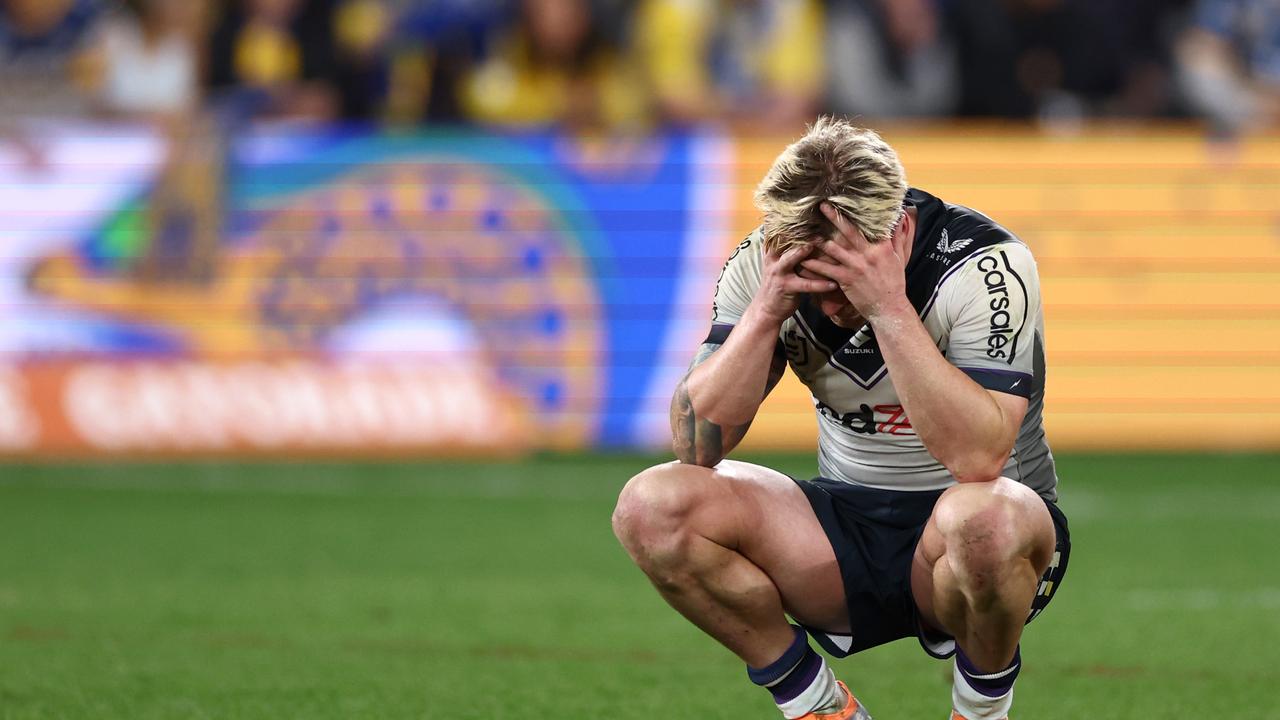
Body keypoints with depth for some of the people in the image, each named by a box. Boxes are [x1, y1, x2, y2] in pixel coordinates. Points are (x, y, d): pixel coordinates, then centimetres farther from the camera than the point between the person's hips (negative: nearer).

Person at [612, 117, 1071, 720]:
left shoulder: (985, 264, -21)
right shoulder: (763, 265, -8)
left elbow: (979, 459, -33)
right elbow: (696, 443, -14)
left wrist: (889, 309, -36)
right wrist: (766, 311, -26)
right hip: (845, 530, 4)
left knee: (984, 518, -41)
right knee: (651, 506, -20)